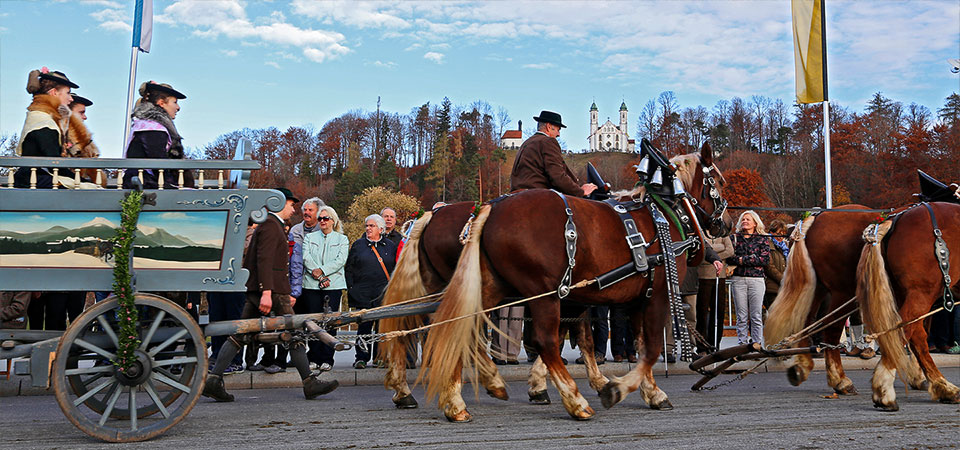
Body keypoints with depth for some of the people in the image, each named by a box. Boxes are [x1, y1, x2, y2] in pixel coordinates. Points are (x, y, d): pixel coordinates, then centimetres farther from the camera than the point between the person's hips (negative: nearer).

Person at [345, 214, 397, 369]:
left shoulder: (390, 246, 11)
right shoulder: (358, 245, 9)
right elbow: (348, 269, 8)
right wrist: (351, 288, -1)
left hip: (385, 295, 1)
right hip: (364, 295, -1)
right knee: (364, 326, -4)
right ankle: (361, 358, 3)